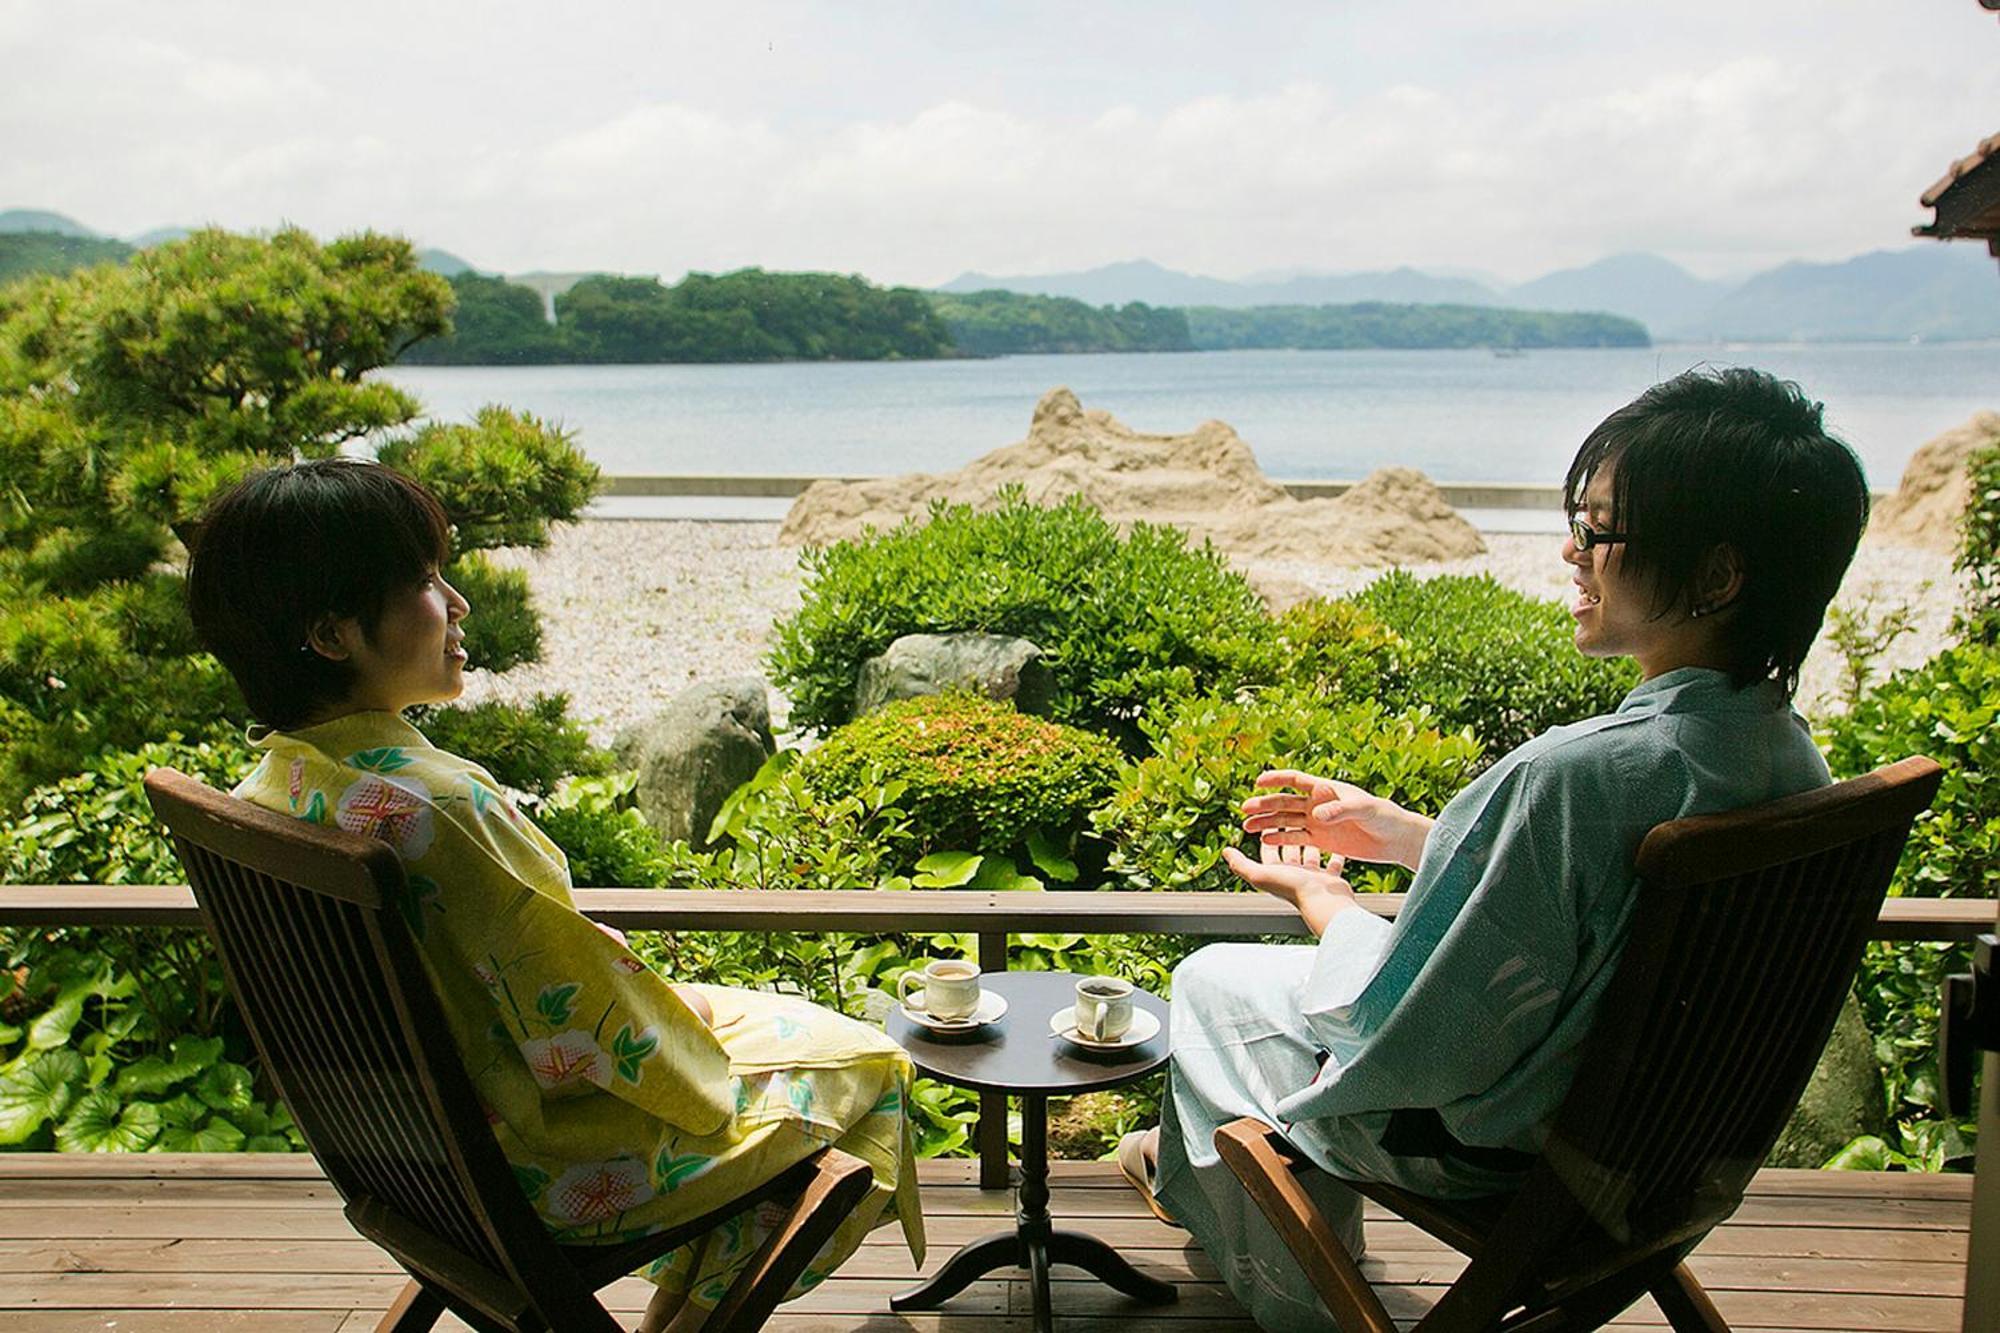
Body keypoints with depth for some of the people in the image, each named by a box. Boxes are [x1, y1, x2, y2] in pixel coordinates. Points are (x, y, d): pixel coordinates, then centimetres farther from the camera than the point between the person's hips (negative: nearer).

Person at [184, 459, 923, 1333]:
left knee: (727, 1006, 27)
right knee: (863, 1064, 9)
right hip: (529, 1170, -8)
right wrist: (694, 1044, -6)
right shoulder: (439, 807, -33)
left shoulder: (266, 793, -5)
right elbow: (588, 1027, -26)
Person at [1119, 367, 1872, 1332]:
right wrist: (1397, 833, 8)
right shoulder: (1789, 758, -11)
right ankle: (1191, 1163, 52)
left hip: (1485, 1139, -7)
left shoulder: (1572, 775, -38)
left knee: (1211, 981, 19)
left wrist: (1318, 897, -9)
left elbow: (1417, 1041, -28)